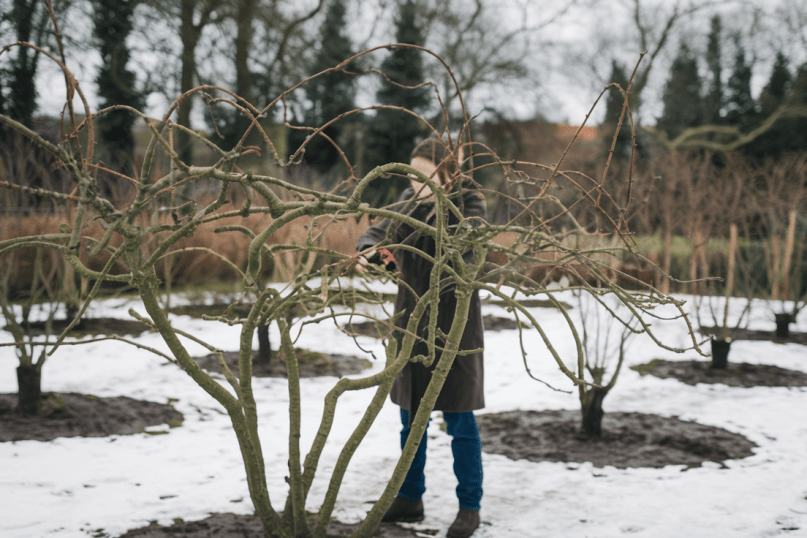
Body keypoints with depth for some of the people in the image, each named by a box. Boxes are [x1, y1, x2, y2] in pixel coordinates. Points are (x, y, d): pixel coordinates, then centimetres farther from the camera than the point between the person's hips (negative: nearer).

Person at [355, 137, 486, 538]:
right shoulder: (408, 202, 6)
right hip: (411, 319, 6)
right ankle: (410, 498, 27)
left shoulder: (469, 203, -10)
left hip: (453, 319, -5)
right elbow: (381, 231, 1)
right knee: (411, 414, 13)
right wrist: (368, 250, -24)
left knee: (459, 419, 0)